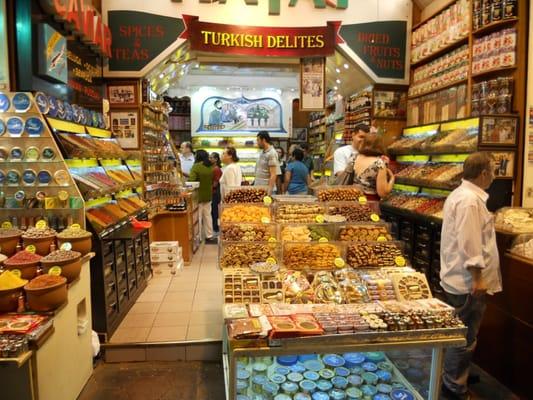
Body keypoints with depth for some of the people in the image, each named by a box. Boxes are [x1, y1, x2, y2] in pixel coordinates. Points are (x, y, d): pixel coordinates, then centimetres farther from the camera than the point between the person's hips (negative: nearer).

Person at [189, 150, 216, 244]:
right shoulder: (211, 167, 3)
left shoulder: (196, 166, -16)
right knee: (207, 215, 14)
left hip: (198, 195, -6)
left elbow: (191, 180, -22)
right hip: (208, 195, 6)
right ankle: (209, 236, 19)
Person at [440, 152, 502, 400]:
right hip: (468, 283, -11)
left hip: (457, 278, 11)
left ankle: (455, 375, 38)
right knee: (465, 338, 3)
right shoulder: (470, 200, -22)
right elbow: (470, 244, -26)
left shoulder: (461, 194, 13)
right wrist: (477, 278, -19)